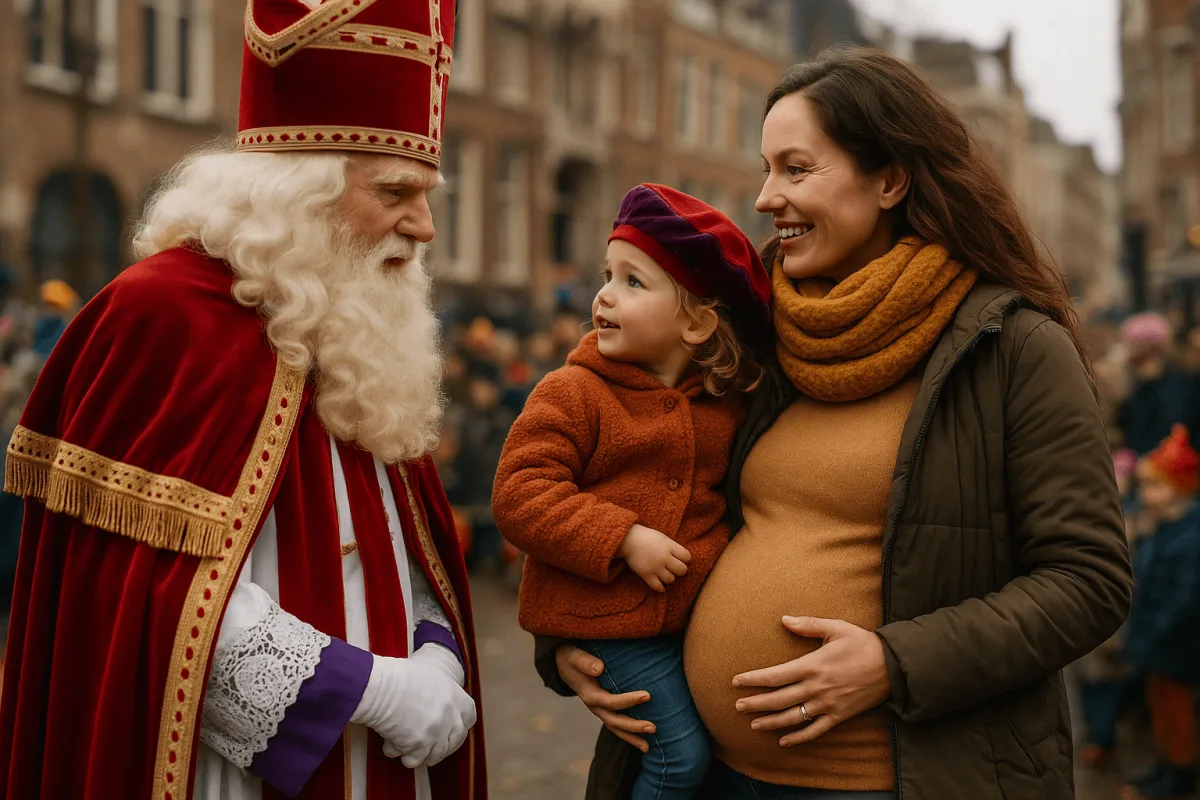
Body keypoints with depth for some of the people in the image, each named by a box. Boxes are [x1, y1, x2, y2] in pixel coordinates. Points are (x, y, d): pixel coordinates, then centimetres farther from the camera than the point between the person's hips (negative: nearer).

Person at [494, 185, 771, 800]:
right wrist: (624, 540, -22)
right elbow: (519, 495, -16)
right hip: (610, 618, -5)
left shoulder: (726, 405, 5)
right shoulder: (572, 394, -9)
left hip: (697, 609, 5)